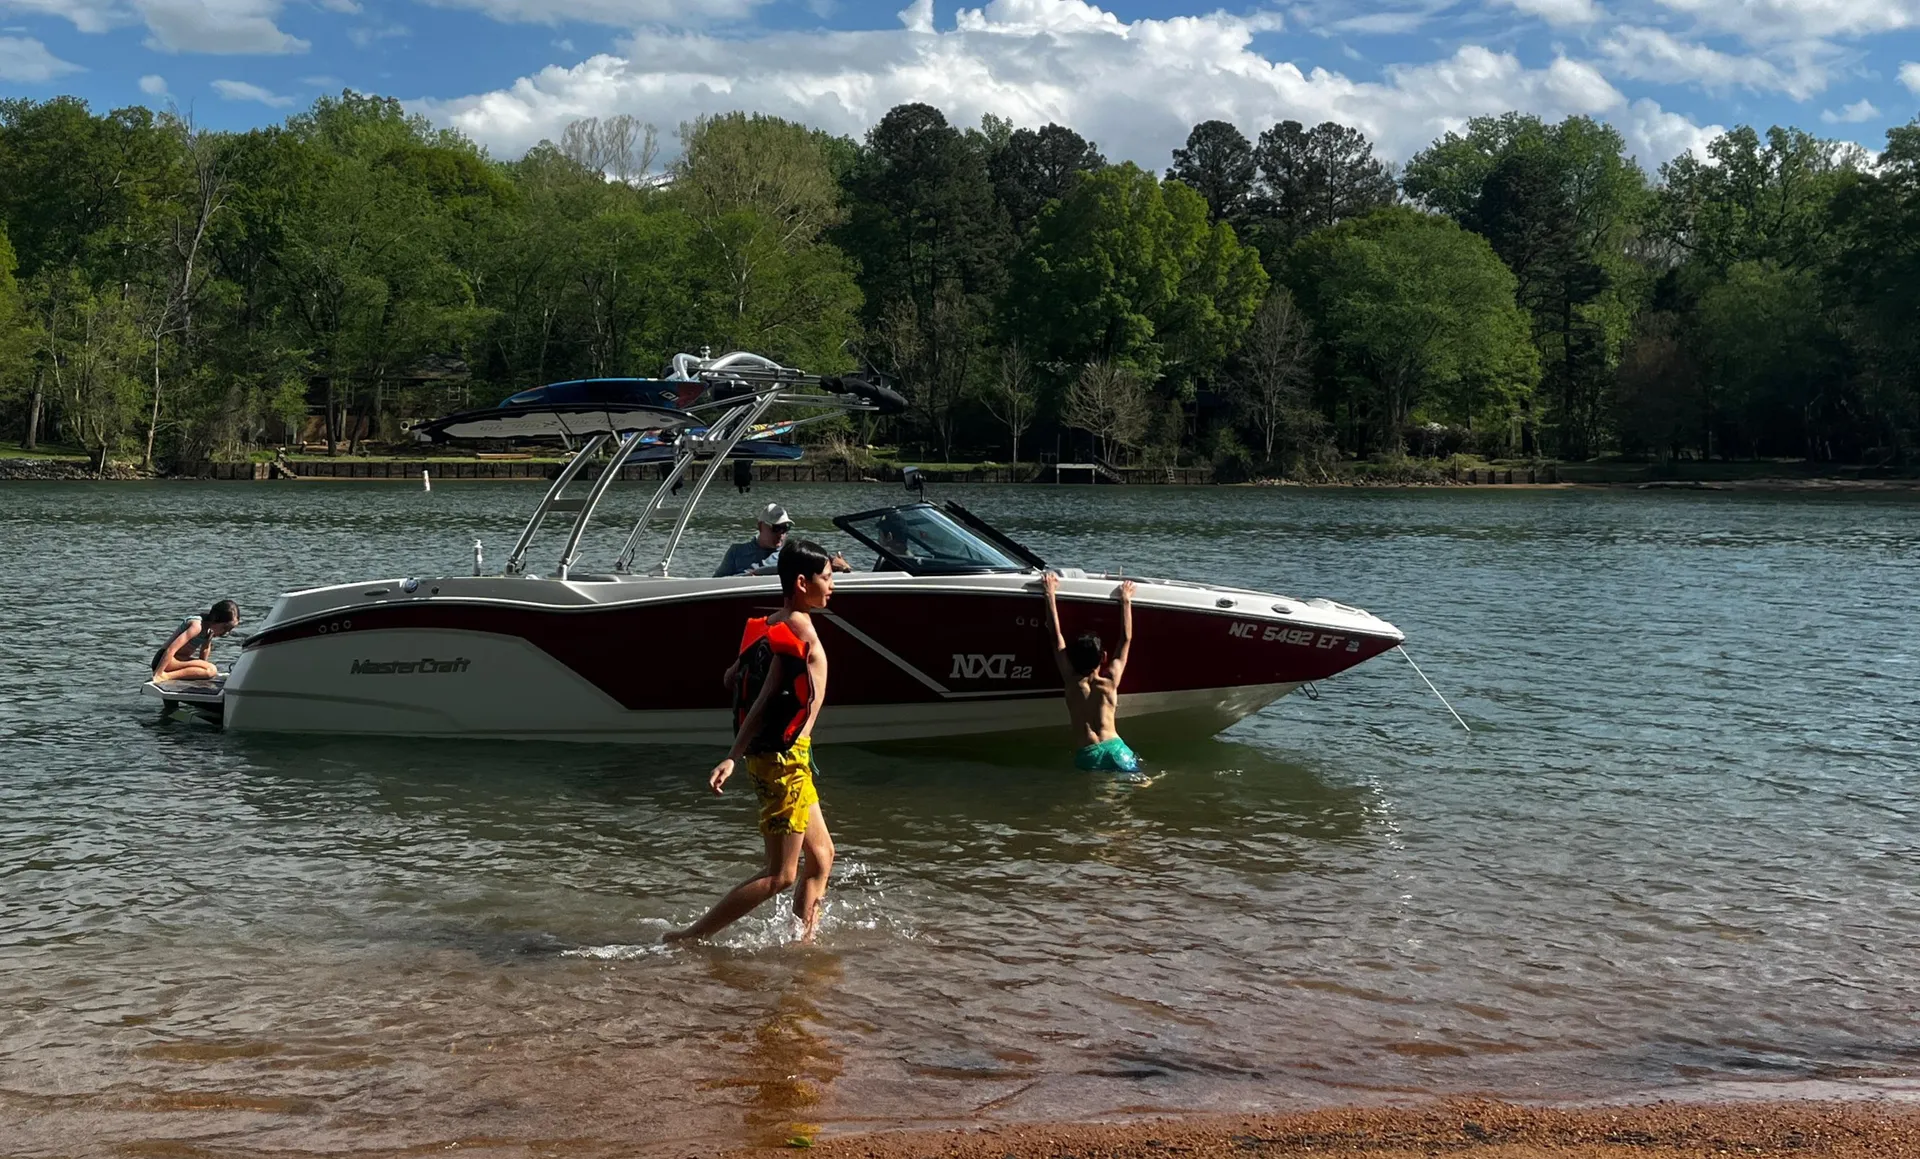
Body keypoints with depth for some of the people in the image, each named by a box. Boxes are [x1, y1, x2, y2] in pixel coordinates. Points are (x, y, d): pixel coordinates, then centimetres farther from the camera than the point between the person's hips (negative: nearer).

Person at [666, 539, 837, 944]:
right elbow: (765, 699, -20)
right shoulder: (800, 629, -16)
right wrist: (732, 758, -22)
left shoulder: (772, 625, 10)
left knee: (820, 856, 16)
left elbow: (732, 676, 15)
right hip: (784, 757, -10)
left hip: (774, 757, 10)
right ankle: (690, 938, -1)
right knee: (780, 875, -3)